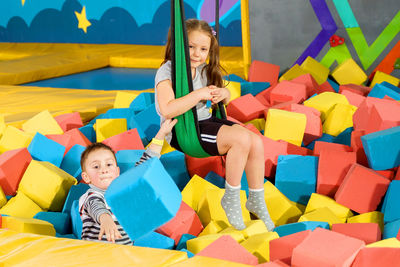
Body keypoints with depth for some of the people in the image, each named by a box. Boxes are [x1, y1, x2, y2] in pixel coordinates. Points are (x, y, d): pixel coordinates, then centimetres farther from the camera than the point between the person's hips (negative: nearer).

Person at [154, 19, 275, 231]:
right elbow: (167, 110, -29)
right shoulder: (167, 72, -13)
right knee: (242, 138, -25)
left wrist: (223, 93, -2)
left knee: (256, 142, -11)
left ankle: (256, 200, 5)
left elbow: (225, 99, 24)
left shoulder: (203, 70, 10)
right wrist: (200, 94, -25)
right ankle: (231, 199, -8)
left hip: (205, 121, 8)